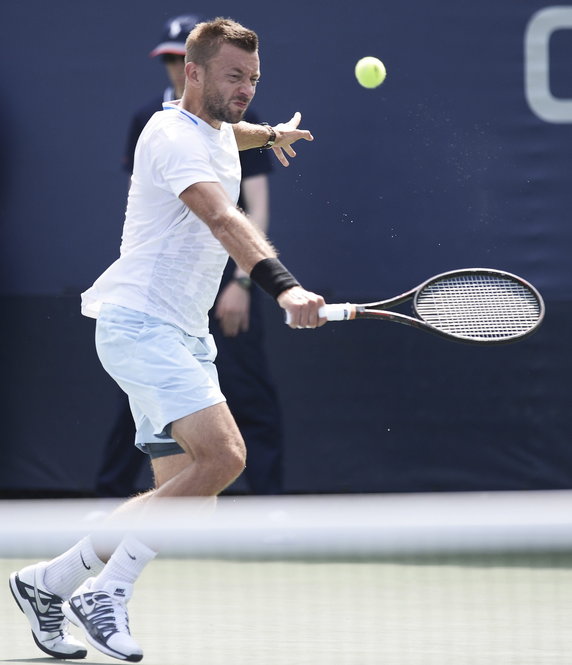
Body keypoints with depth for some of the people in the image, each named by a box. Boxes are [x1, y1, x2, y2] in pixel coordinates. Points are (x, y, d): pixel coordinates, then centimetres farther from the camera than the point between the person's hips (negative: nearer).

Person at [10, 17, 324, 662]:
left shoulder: (218, 132, 15)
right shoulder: (173, 135, -15)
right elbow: (224, 221, -32)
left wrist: (272, 133, 62)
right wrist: (282, 285, -46)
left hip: (185, 337, 10)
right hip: (140, 324, -10)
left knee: (187, 501, 2)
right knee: (222, 455, -26)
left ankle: (47, 582, 14)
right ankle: (105, 591, -18)